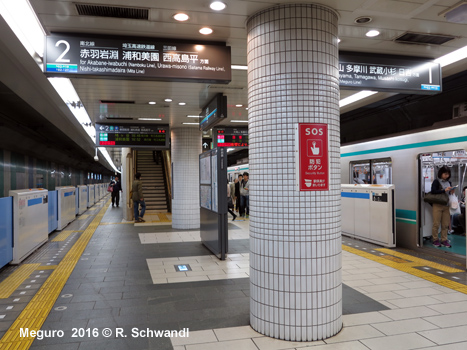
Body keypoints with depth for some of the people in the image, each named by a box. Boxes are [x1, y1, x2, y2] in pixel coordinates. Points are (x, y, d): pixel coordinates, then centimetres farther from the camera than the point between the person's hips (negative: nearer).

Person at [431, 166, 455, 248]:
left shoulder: (449, 182, 12)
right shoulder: (436, 181, -3)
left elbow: (450, 193, 21)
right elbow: (433, 191, -14)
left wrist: (451, 192, -2)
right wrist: (444, 190, -19)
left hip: (447, 206, 5)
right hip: (438, 205, -5)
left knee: (445, 224, 6)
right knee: (436, 224, 0)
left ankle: (444, 240, 15)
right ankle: (435, 240, 11)